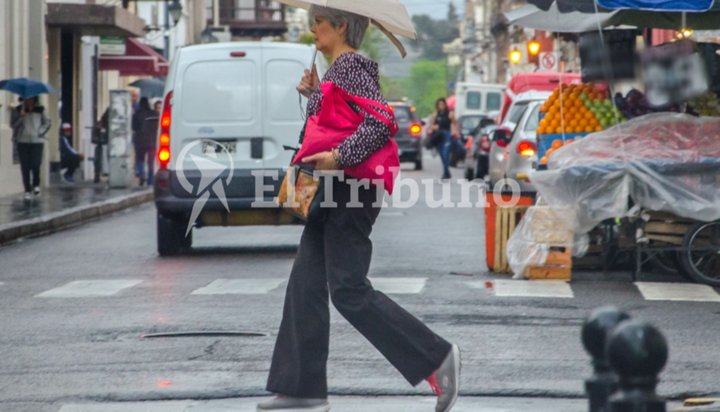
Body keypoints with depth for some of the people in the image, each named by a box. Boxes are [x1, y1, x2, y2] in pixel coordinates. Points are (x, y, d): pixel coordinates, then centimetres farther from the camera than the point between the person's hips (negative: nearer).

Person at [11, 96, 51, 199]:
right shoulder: (19, 110, 5)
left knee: (35, 164, -11)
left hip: (37, 141, 0)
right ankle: (27, 191, 6)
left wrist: (40, 132, -4)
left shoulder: (40, 110, 6)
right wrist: (21, 115, -15)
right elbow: (13, 123, -3)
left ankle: (36, 185, 16)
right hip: (23, 141, 0)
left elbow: (47, 123, 9)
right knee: (25, 167, -1)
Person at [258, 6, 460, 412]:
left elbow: (381, 121, -24)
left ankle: (436, 356, -4)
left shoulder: (352, 67, -13)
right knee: (306, 286, 7)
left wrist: (338, 157, -31)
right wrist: (313, 94, 15)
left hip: (349, 194, -10)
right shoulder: (338, 67, 16)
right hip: (333, 194, 10)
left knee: (350, 291, -9)